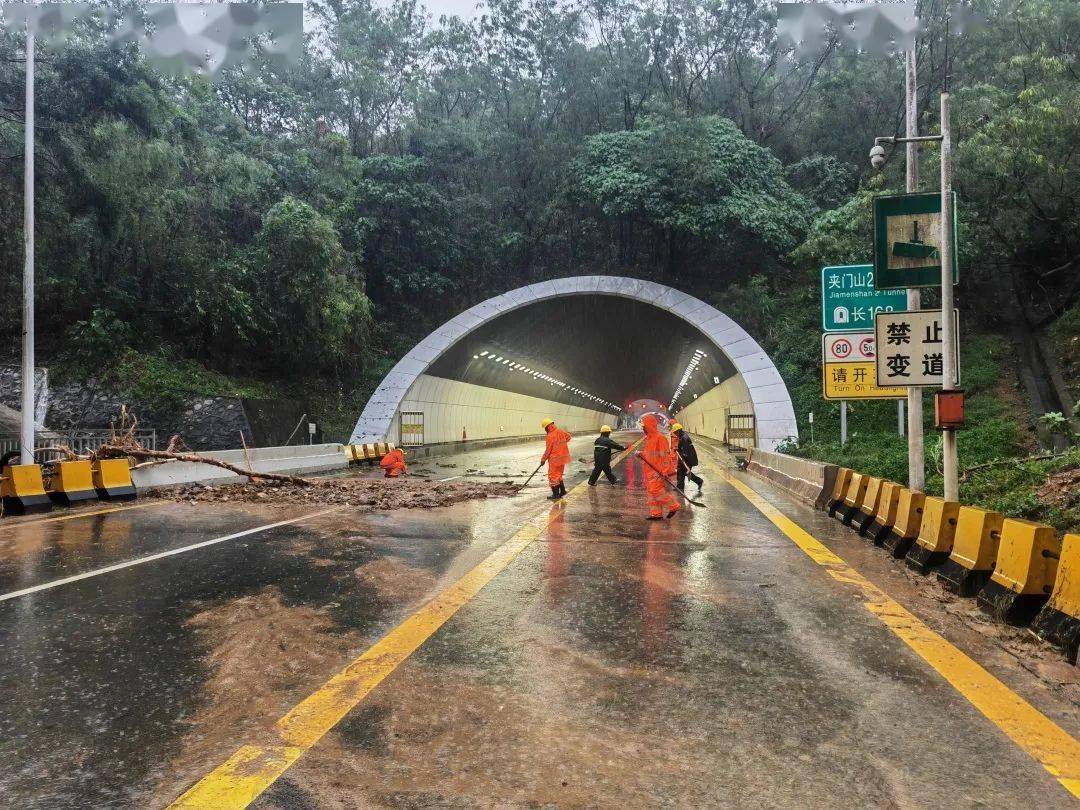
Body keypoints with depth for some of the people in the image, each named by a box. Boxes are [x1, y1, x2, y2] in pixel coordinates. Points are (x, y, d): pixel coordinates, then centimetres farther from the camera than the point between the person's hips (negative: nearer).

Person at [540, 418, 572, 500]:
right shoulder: (561, 432, 4)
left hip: (555, 459, -8)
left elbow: (548, 450, -16)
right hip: (563, 457, 8)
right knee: (559, 474, 21)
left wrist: (543, 459, -4)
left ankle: (555, 494, 3)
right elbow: (568, 436, 26)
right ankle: (562, 490, 25)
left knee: (553, 476, 1)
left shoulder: (550, 436, -19)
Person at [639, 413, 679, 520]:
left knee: (656, 490, -13)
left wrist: (665, 471, -21)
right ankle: (656, 514, 15)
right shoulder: (648, 438, 16)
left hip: (658, 471, -10)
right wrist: (641, 454, 10)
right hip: (650, 470, 10)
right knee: (651, 491, 9)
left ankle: (673, 506, 1)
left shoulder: (660, 438, -15)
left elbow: (665, 455, -18)